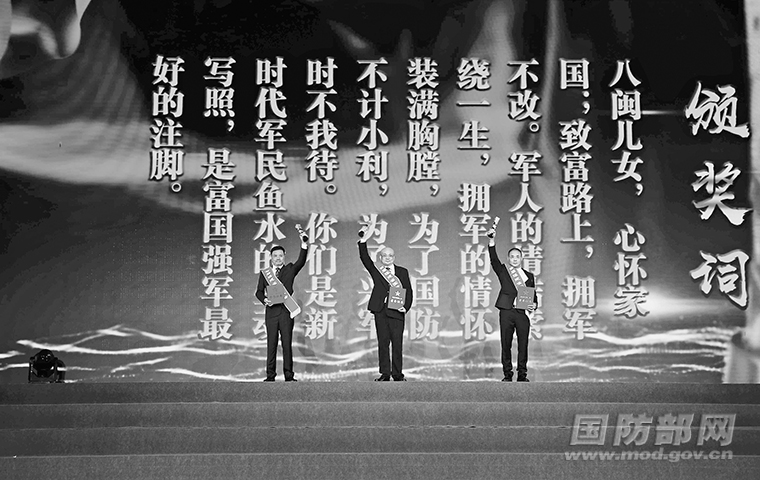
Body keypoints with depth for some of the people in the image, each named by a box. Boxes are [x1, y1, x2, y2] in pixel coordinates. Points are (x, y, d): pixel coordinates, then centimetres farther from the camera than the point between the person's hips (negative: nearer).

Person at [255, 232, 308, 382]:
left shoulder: (290, 269, 9)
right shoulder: (264, 273, 12)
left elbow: (301, 262, -8)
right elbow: (259, 291, 11)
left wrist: (304, 245, -21)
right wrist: (264, 299, -10)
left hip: (286, 310, -1)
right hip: (271, 310, 1)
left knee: (287, 342, -1)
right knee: (271, 343, 2)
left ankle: (288, 375, 1)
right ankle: (270, 375, 5)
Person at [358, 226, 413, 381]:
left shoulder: (403, 272, 13)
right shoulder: (376, 270, 11)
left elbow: (408, 292, 9)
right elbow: (365, 259, -4)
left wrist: (406, 307, -7)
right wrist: (363, 242, -18)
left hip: (396, 311, 0)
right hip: (380, 311, 0)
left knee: (397, 343, -1)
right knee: (383, 342, 2)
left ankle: (397, 374, 6)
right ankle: (385, 373, 8)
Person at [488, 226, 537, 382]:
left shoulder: (529, 276, 16)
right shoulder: (503, 271, 10)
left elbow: (534, 296, 18)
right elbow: (494, 259, -7)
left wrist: (534, 305, -5)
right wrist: (492, 241, -21)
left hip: (523, 313, 1)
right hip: (506, 312, -1)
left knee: (523, 345, 1)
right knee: (506, 344, 0)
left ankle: (522, 374, 8)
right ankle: (507, 374, 7)